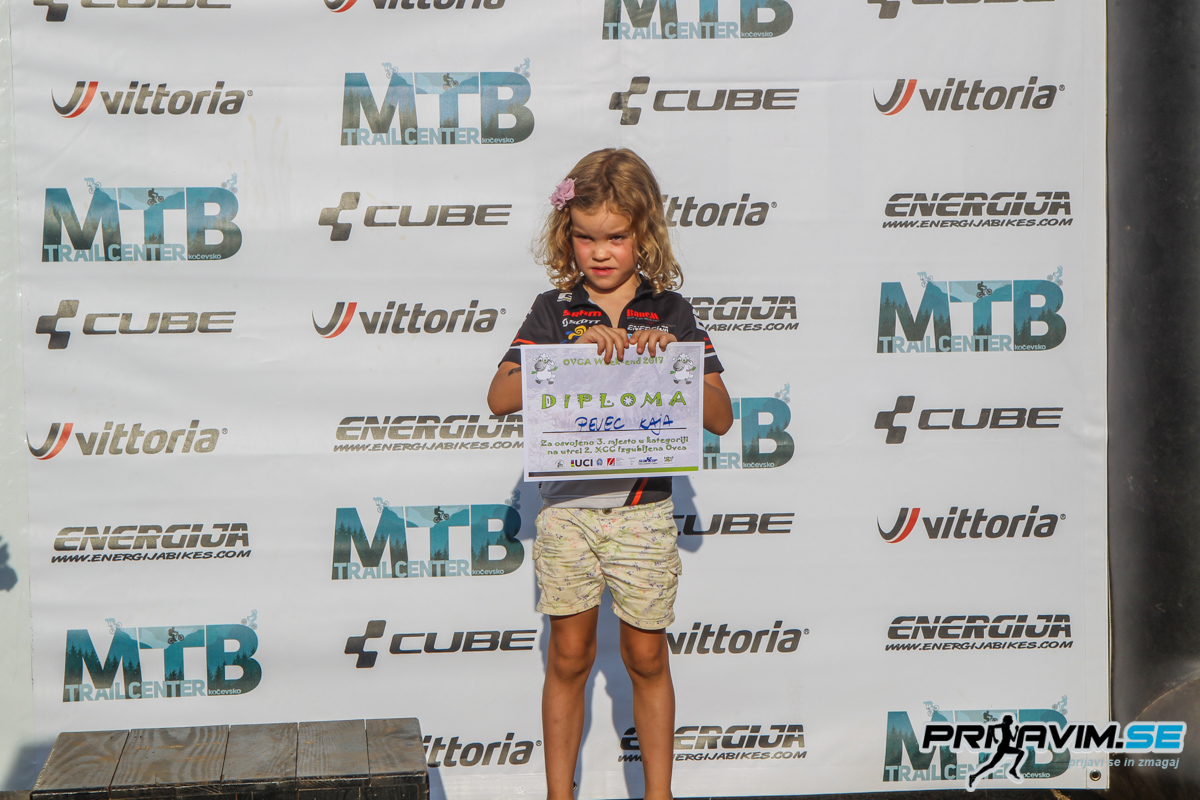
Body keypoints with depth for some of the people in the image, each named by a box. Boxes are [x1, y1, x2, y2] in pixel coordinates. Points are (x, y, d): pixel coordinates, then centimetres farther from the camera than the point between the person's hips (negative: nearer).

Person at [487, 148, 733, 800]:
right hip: (566, 507, 0)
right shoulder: (555, 310, 1)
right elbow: (500, 397, -10)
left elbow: (720, 418, -2)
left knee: (646, 657, 9)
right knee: (569, 656, 8)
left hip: (643, 509, 0)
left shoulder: (669, 312, 1)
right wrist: (573, 351, -22)